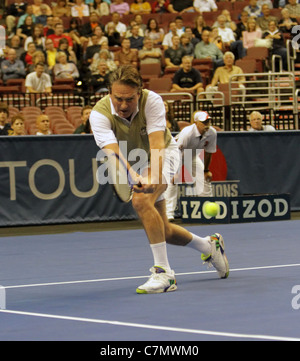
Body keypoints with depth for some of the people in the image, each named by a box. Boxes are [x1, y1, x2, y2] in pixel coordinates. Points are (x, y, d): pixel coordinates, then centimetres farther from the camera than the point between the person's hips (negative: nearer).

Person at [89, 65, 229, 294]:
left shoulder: (152, 101, -30)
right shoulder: (100, 114, -27)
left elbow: (157, 145, -39)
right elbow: (113, 151, -42)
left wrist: (154, 177, -57)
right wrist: (133, 175, -60)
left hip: (165, 154, -4)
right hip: (135, 163, 4)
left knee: (141, 201, -32)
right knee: (162, 231, 11)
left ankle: (164, 273, -29)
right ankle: (210, 246, 39)